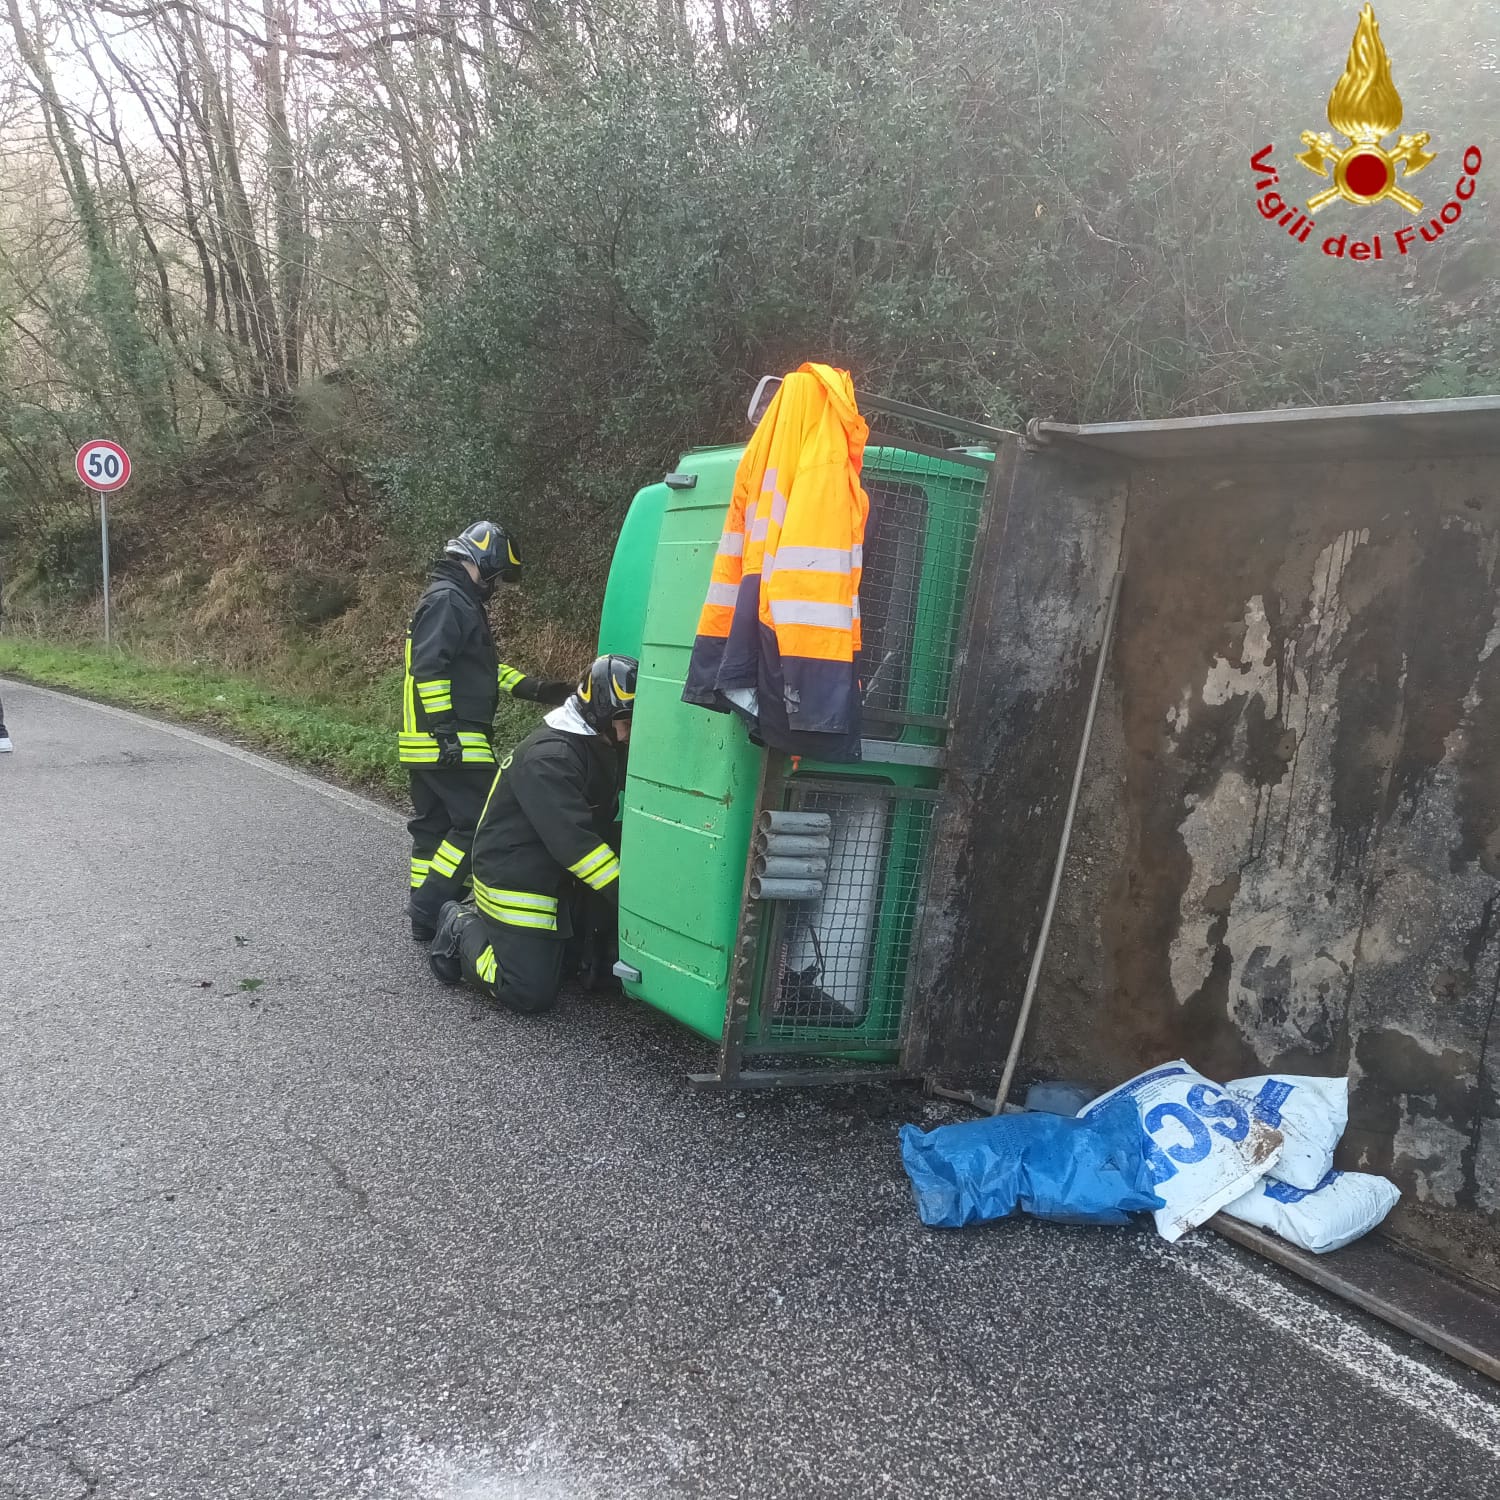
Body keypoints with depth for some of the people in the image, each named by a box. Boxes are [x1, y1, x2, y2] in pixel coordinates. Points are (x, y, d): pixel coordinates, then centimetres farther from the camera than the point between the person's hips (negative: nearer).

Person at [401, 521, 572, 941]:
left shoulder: (456, 600, 22)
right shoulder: (449, 600, -12)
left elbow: (480, 667, 28)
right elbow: (428, 667, -22)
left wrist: (532, 688, 19)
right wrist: (445, 729, -24)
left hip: (425, 746, 11)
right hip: (449, 743, -11)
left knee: (434, 825, 14)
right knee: (478, 824, -8)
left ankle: (425, 915, 21)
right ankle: (428, 912, -6)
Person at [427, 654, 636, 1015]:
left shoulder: (600, 749, 6)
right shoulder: (550, 757, -25)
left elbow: (595, 826, 14)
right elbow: (574, 841, -31)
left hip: (557, 880, 9)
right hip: (514, 883, -9)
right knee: (531, 995, -9)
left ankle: (482, 922, 24)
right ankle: (463, 931, 13)